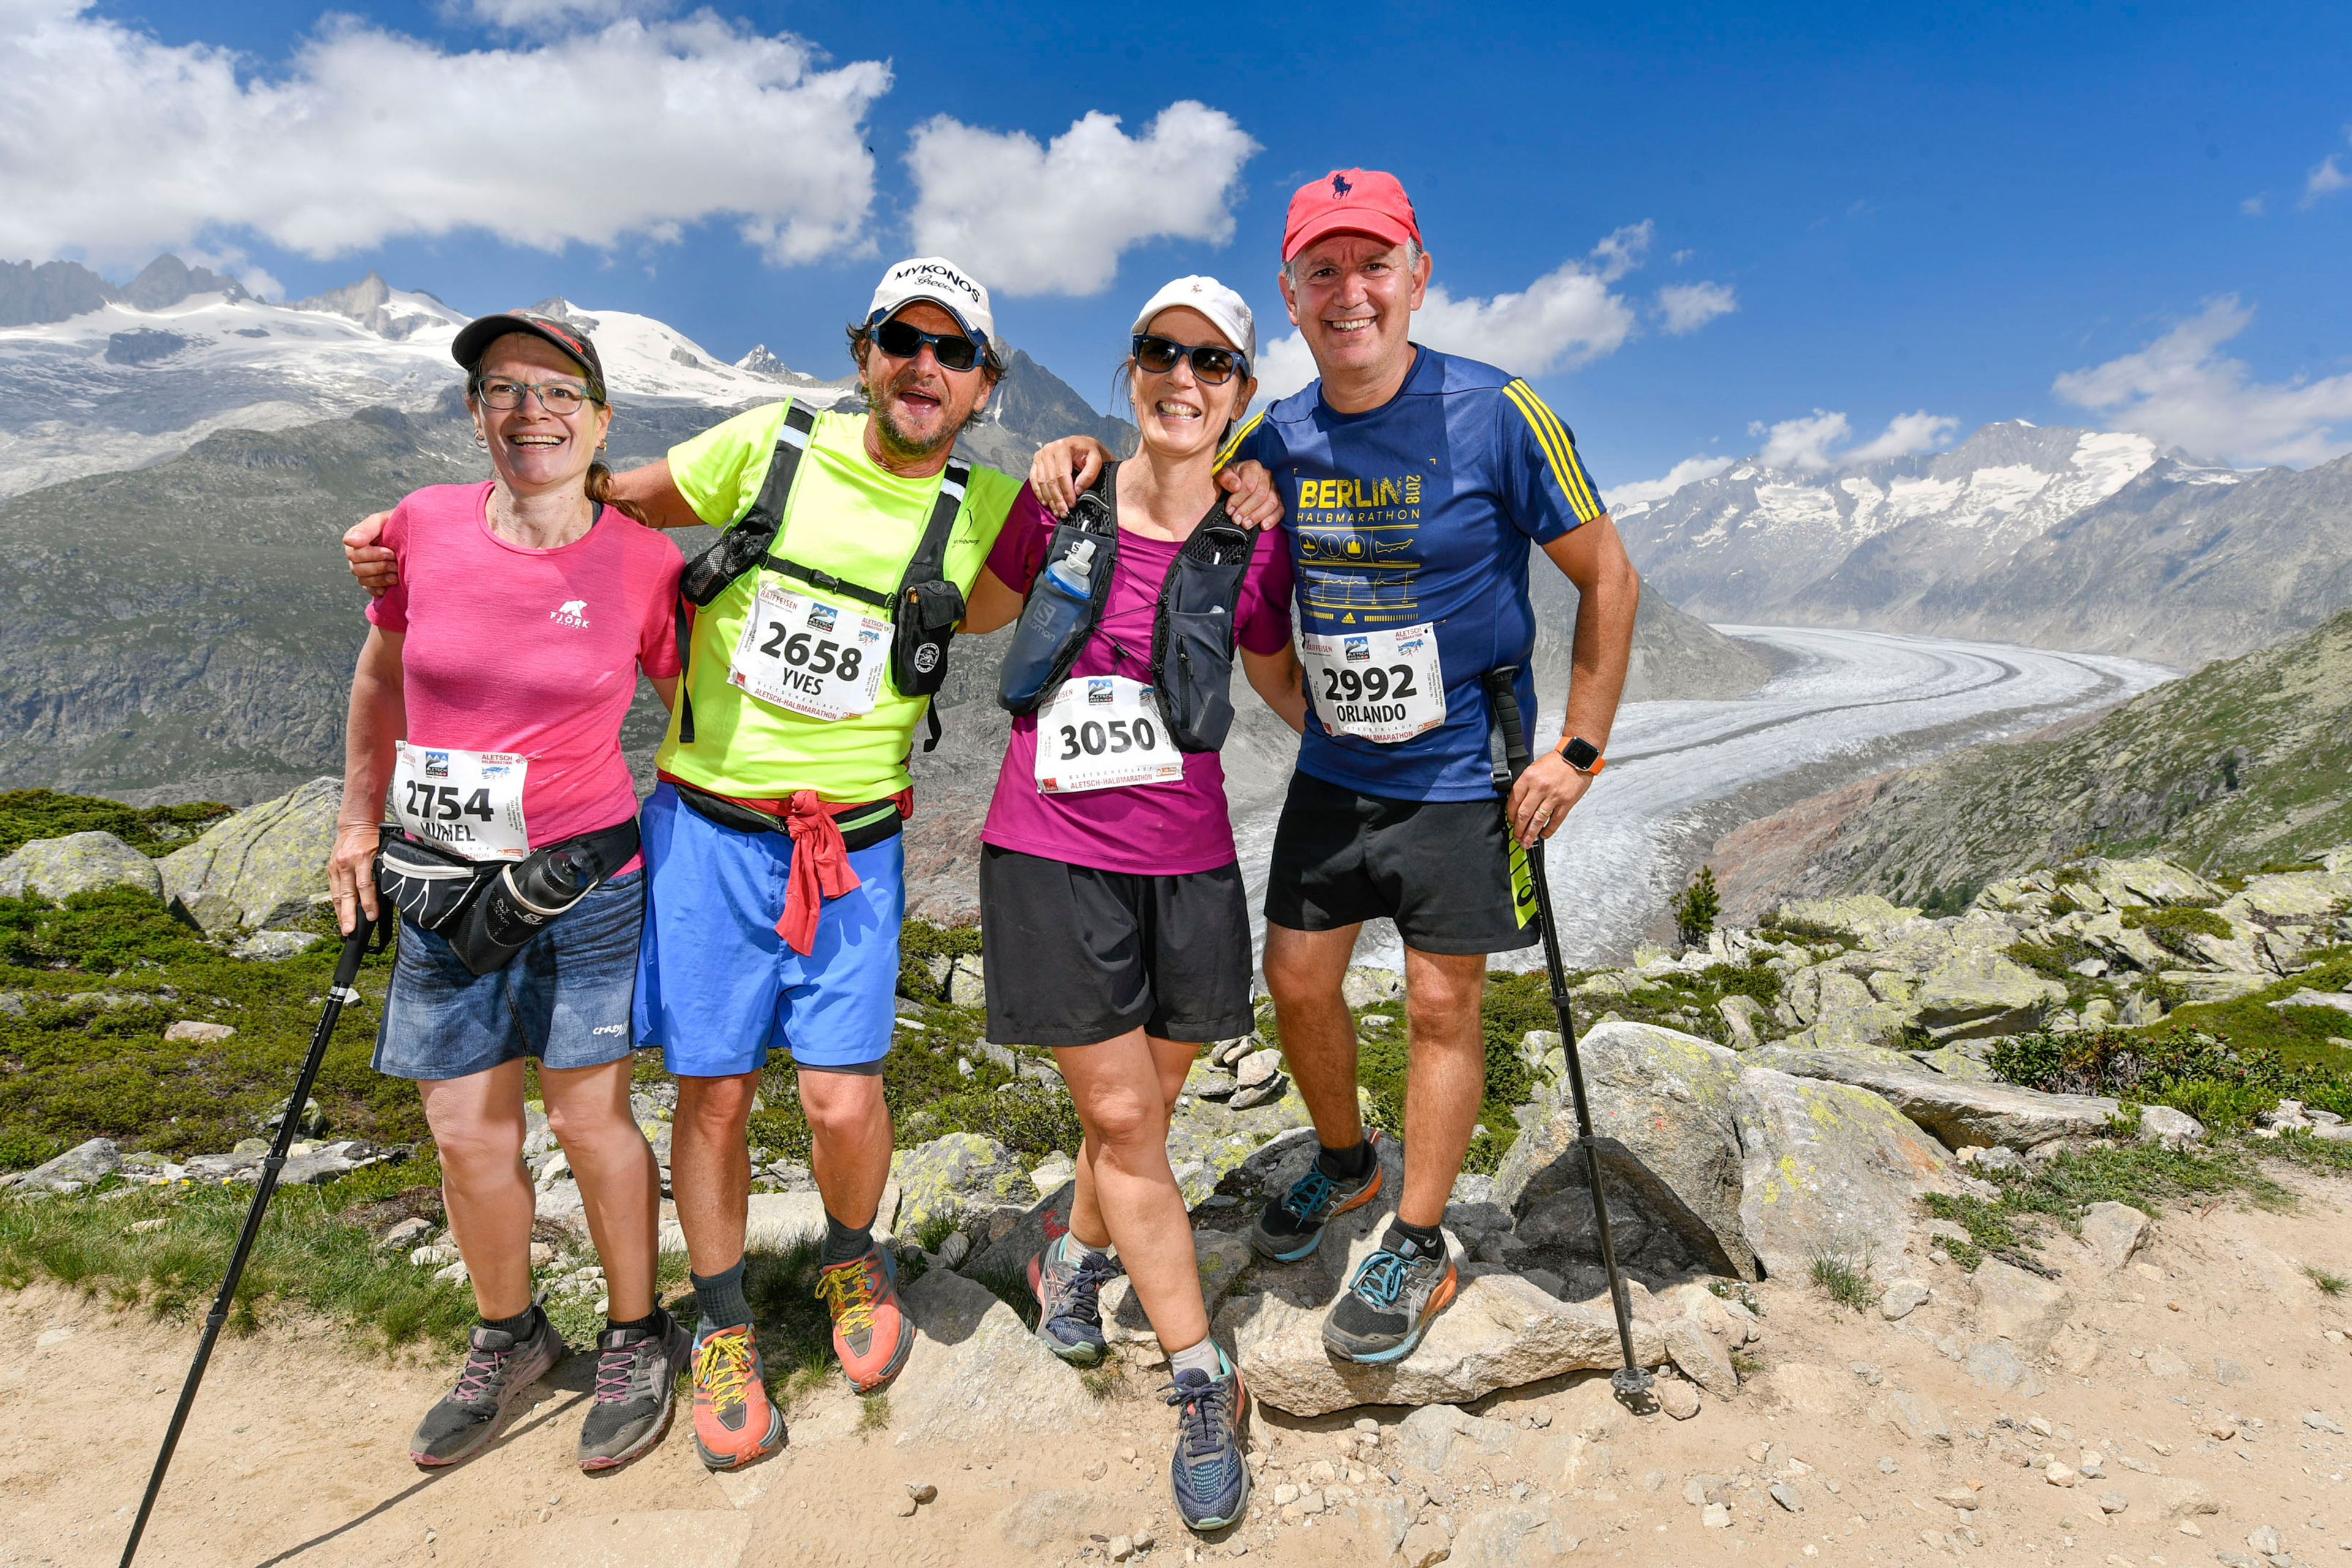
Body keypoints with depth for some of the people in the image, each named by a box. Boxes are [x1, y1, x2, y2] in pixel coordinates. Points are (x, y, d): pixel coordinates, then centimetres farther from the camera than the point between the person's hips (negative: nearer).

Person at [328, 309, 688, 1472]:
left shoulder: (644, 564, -10)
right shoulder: (421, 529, -4)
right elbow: (380, 676, 12)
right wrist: (359, 821, 14)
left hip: (584, 877, -3)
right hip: (442, 882, 3)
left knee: (588, 1117, 6)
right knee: (465, 1131, 12)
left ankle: (638, 1336, 29)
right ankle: (508, 1340, 37)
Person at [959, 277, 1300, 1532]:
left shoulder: (1255, 543, 0)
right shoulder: (1062, 504, -4)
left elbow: (1289, 689, 14)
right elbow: (977, 615, 15)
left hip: (1187, 864, 2)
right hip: (1053, 857, -2)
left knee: (1143, 1111, 12)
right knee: (1118, 1116, 2)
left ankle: (1073, 1261, 45)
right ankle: (1205, 1389, 19)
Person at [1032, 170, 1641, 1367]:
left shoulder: (1495, 415, -15)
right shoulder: (1278, 438, -2)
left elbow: (1608, 580, -7)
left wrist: (1579, 751, -11)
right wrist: (1087, 457, -9)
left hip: (1459, 774, -4)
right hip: (1331, 767, 5)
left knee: (1442, 1006, 4)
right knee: (1297, 983, 11)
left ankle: (1417, 1250, 24)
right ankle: (1343, 1161, 40)